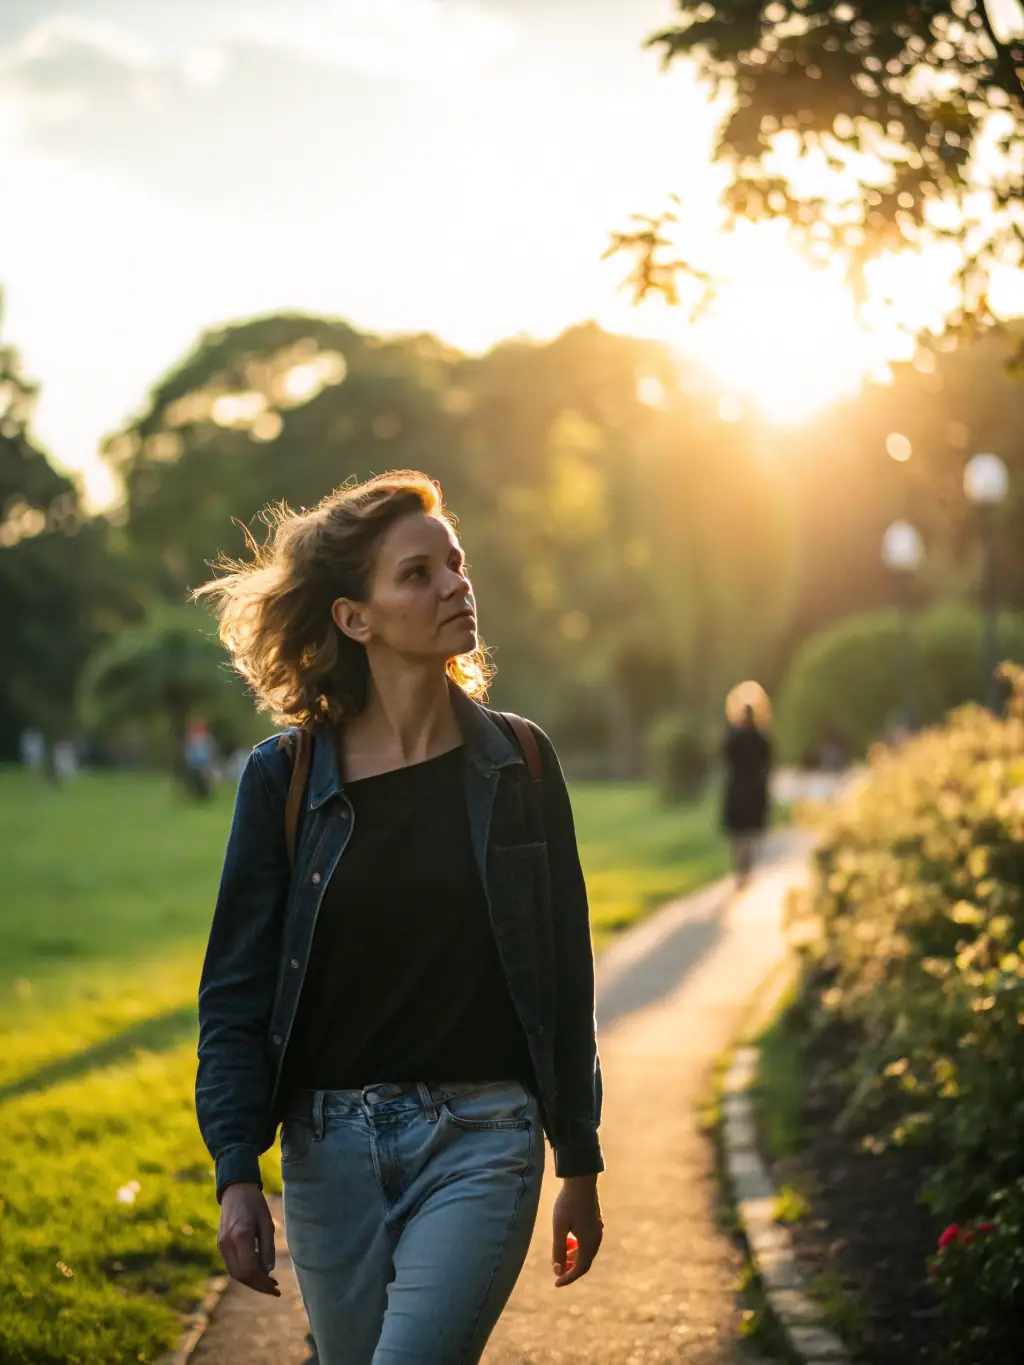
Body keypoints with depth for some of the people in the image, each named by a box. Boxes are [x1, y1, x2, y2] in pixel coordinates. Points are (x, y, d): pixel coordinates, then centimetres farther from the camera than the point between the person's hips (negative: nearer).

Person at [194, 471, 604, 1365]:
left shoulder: (519, 763, 1)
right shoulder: (284, 779, -1)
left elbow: (564, 977, 6)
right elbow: (236, 990, 1)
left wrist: (579, 1163, 8)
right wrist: (236, 1174, -7)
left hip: (482, 1137, -1)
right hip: (330, 1148, 1)